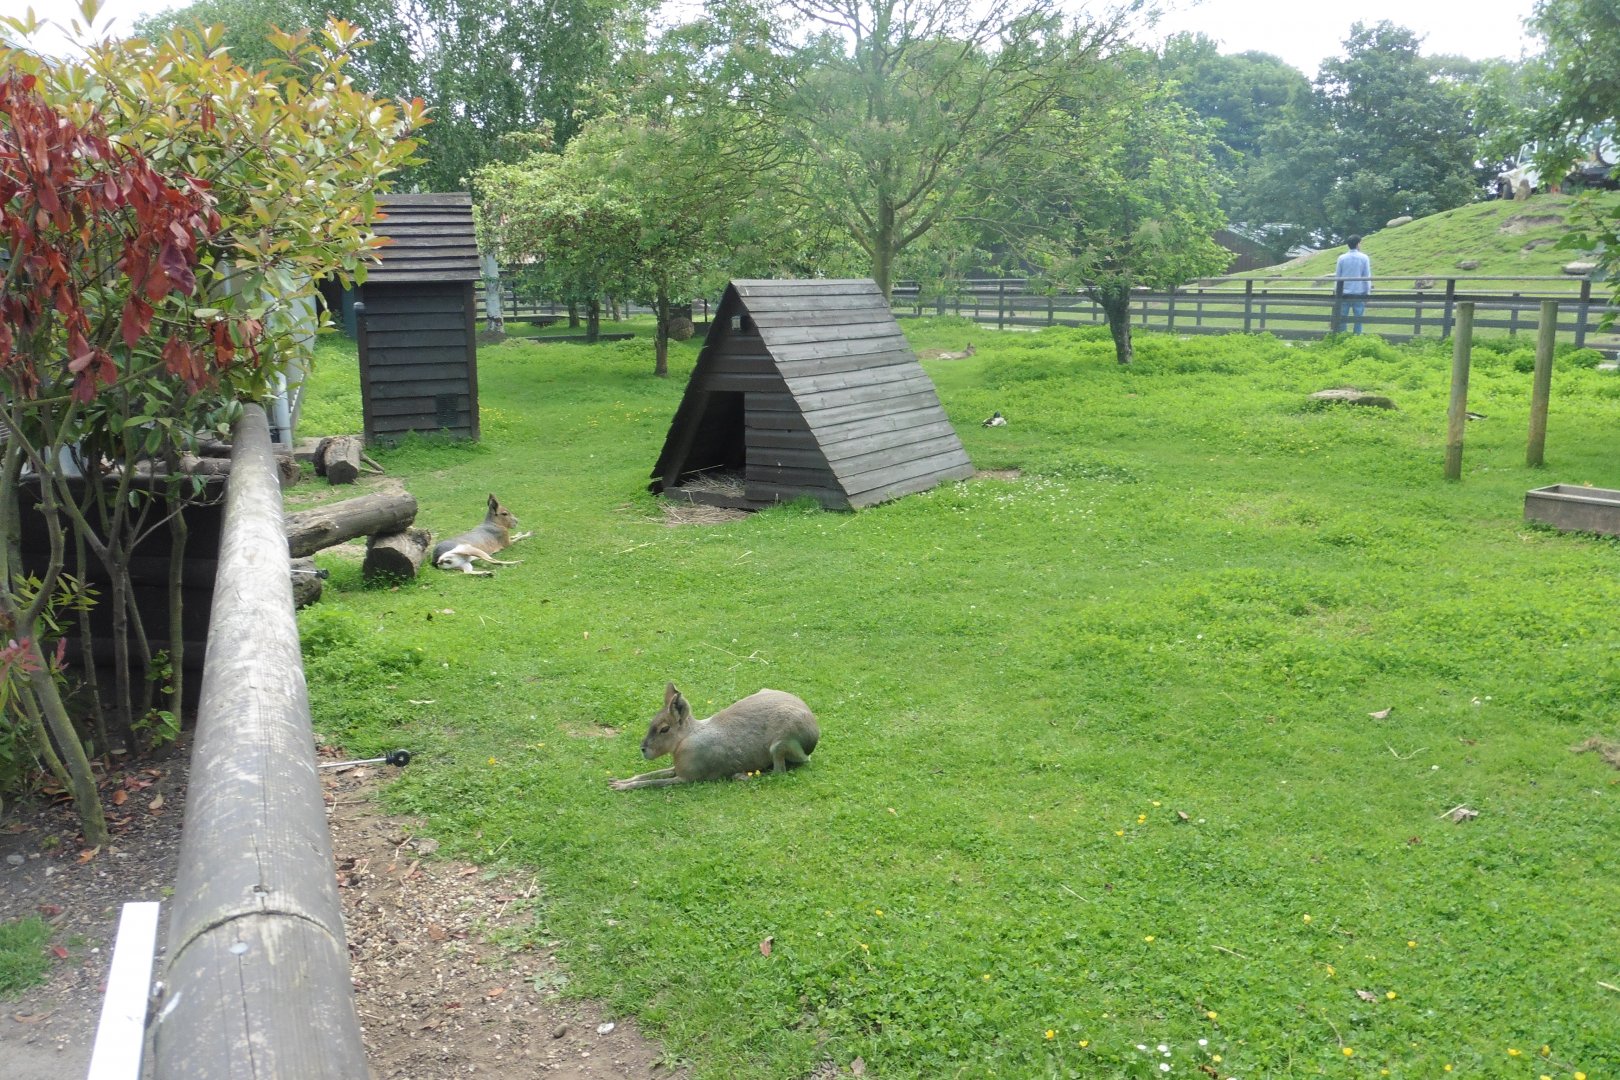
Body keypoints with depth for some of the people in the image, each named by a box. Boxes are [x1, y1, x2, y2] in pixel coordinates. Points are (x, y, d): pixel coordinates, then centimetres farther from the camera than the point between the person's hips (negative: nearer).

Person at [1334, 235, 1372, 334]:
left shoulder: (1342, 258, 0)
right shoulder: (1364, 258, -4)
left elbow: (1337, 277, 5)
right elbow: (1367, 277, -2)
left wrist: (1337, 292, 14)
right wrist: (1367, 293, 7)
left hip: (1344, 294, 1)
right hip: (1359, 294, -1)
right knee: (1358, 320, 5)